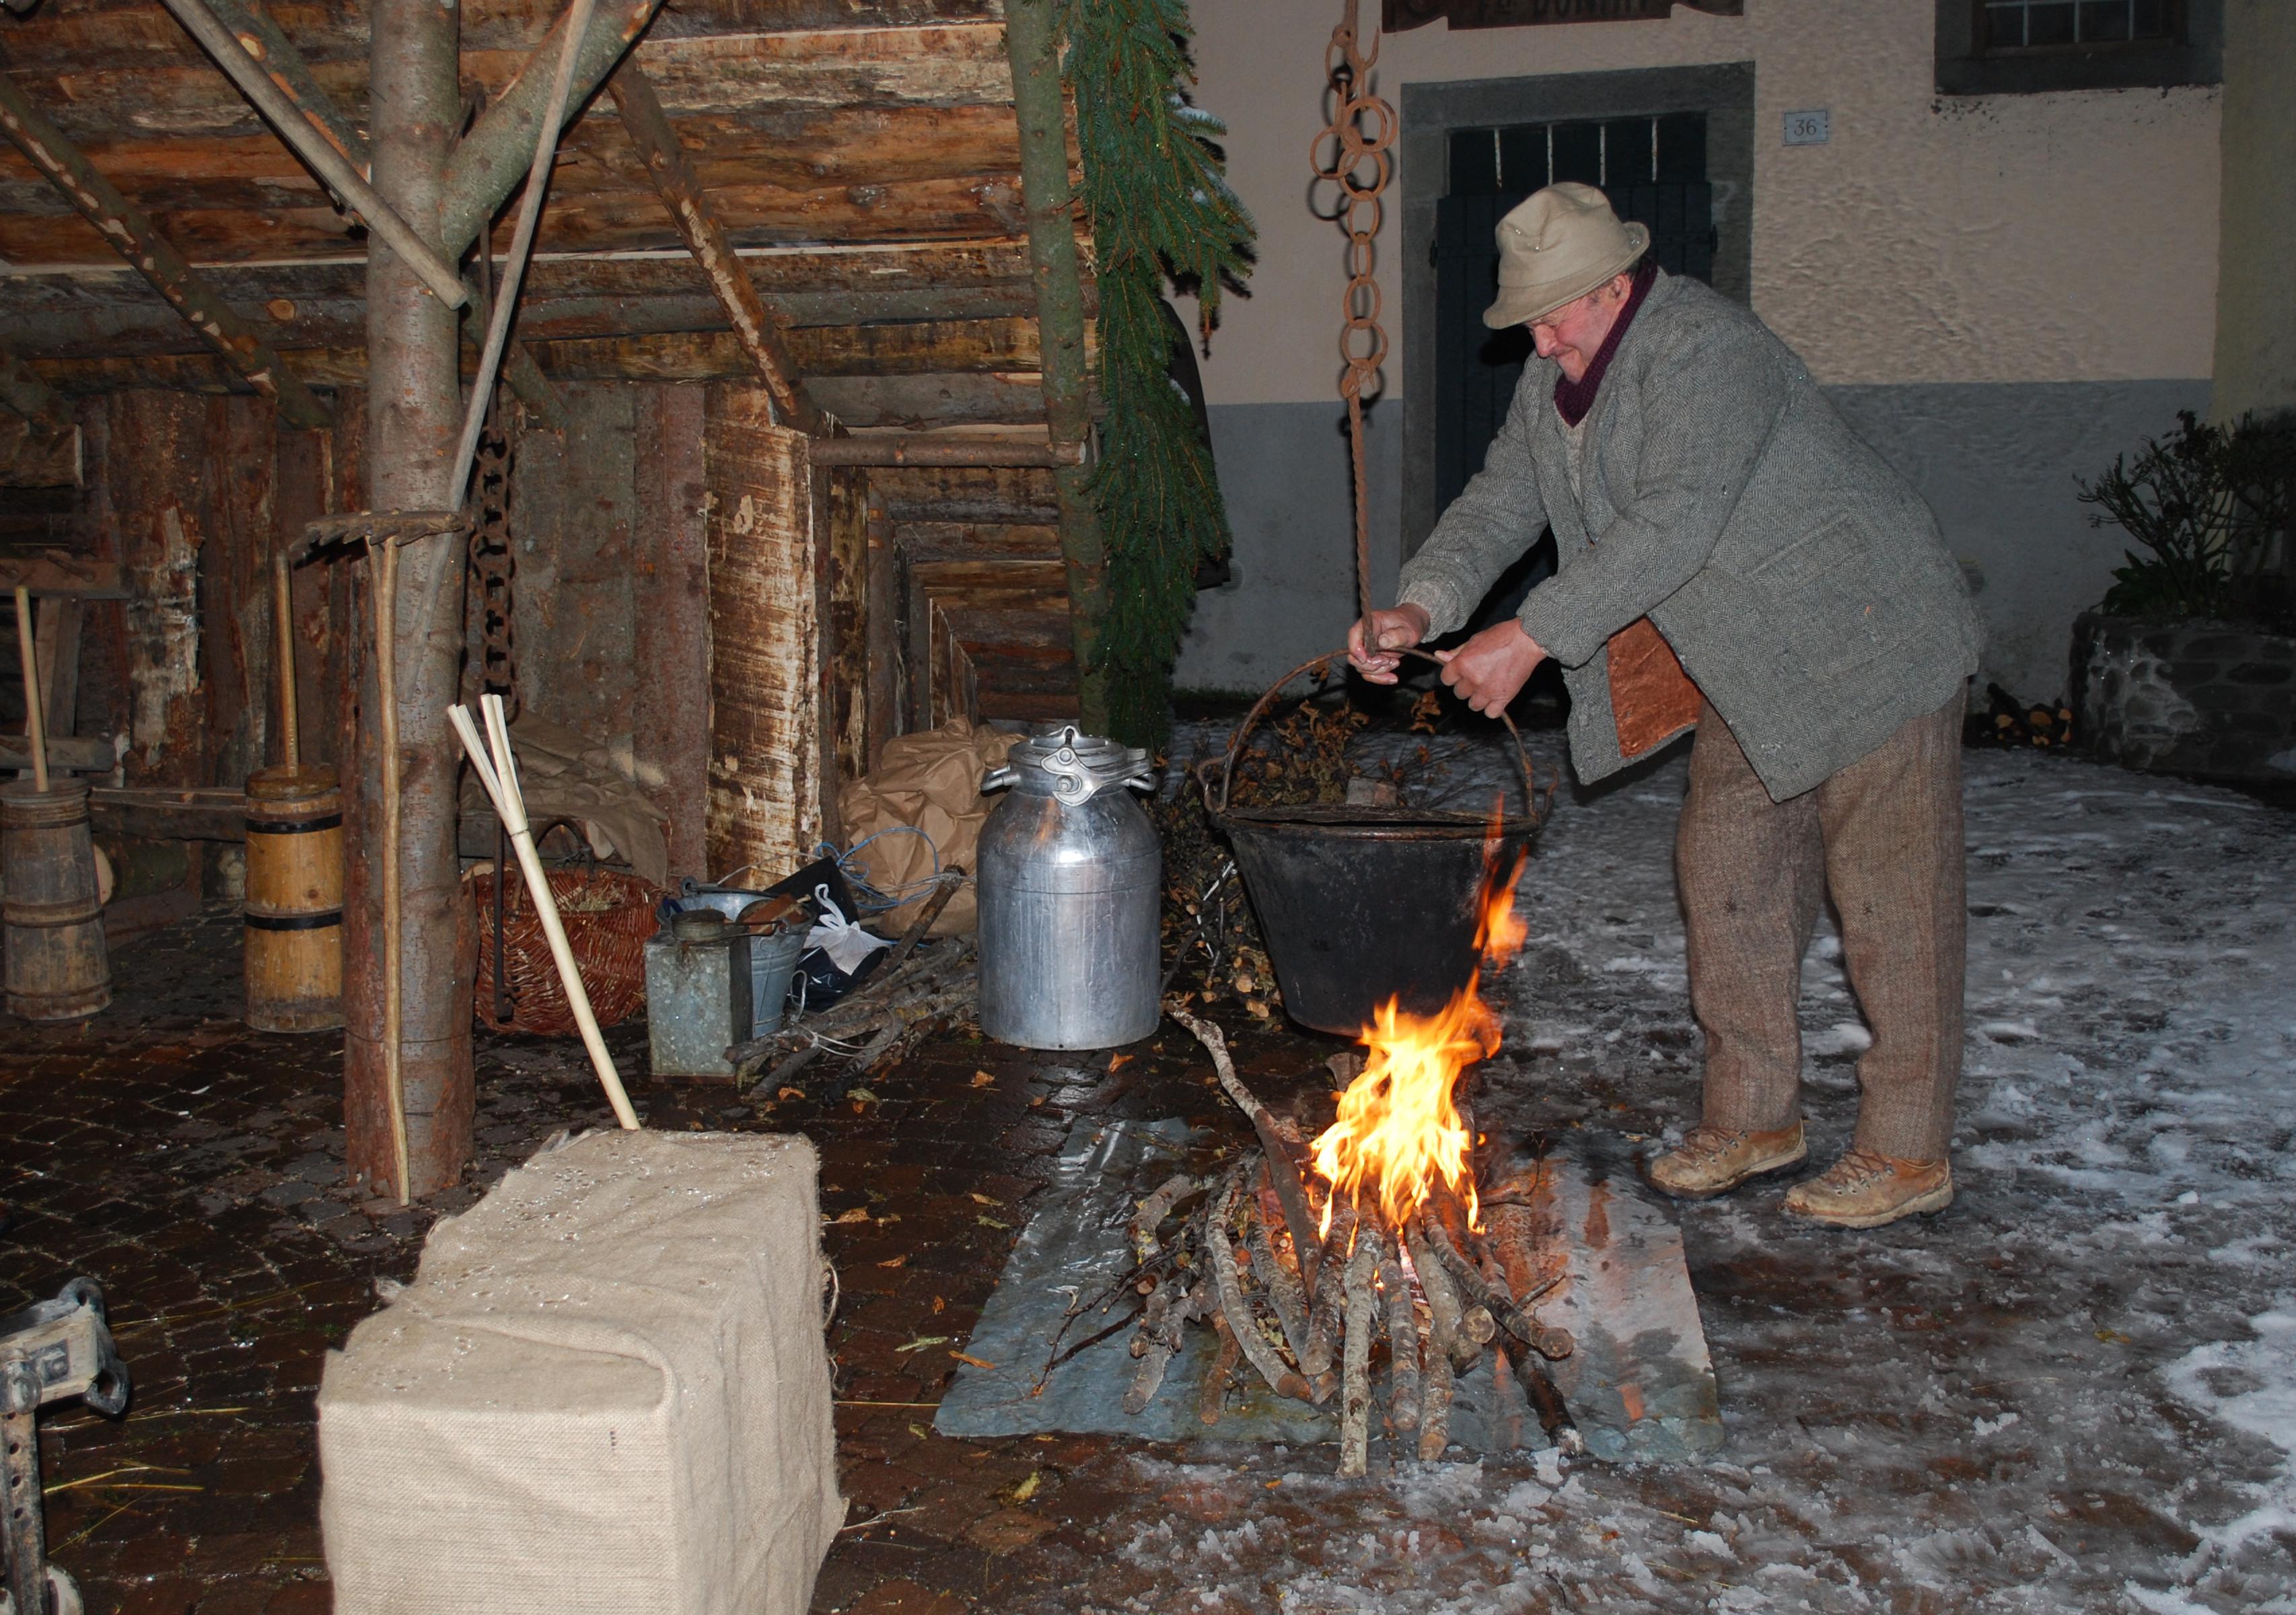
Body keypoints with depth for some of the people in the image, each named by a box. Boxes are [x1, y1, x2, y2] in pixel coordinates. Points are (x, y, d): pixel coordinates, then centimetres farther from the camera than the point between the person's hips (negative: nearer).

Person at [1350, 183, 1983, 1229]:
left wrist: (1531, 639, -34)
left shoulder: (1704, 349, -24)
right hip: (1748, 671, 9)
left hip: (1861, 646, -9)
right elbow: (1500, 501, 2)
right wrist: (1419, 608, -17)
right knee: (1727, 879, 9)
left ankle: (1908, 1153, 6)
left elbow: (1673, 523, -33)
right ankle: (1754, 1119, 21)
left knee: (1886, 895, -3)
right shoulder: (1556, 380, 5)